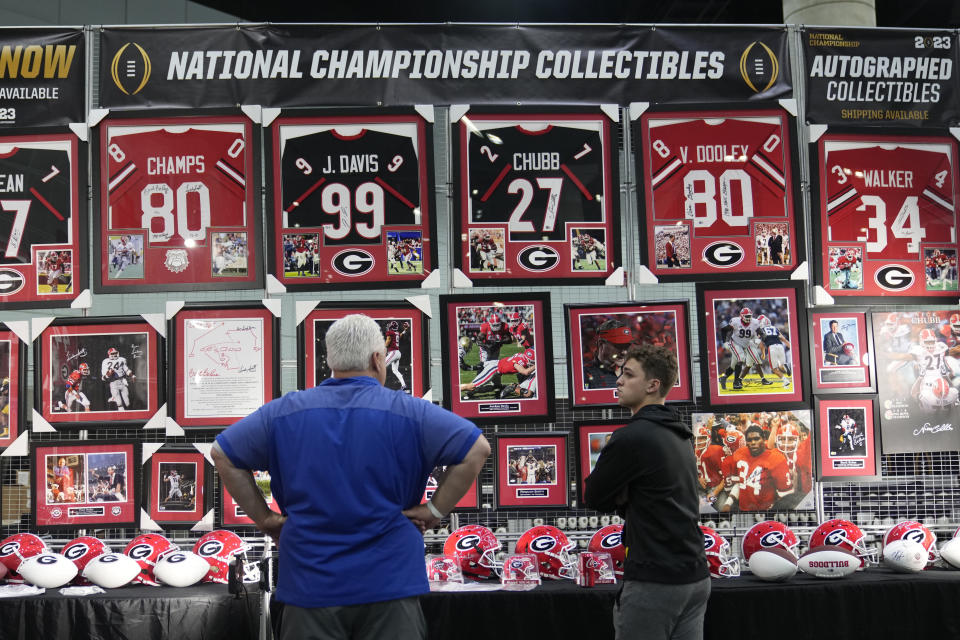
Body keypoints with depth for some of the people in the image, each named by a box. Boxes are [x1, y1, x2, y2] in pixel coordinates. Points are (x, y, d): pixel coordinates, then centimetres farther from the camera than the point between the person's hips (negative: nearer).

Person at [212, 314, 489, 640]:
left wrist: (264, 518, 7)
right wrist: (435, 511, -4)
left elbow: (222, 453, 8)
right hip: (388, 587, -2)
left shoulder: (284, 411, 3)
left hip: (308, 586, 2)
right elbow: (477, 448, -10)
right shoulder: (408, 411, -5)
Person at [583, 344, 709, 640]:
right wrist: (623, 496, 4)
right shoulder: (680, 436, 13)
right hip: (696, 576, 8)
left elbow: (593, 497, -6)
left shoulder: (632, 437, -15)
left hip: (654, 581, -8)